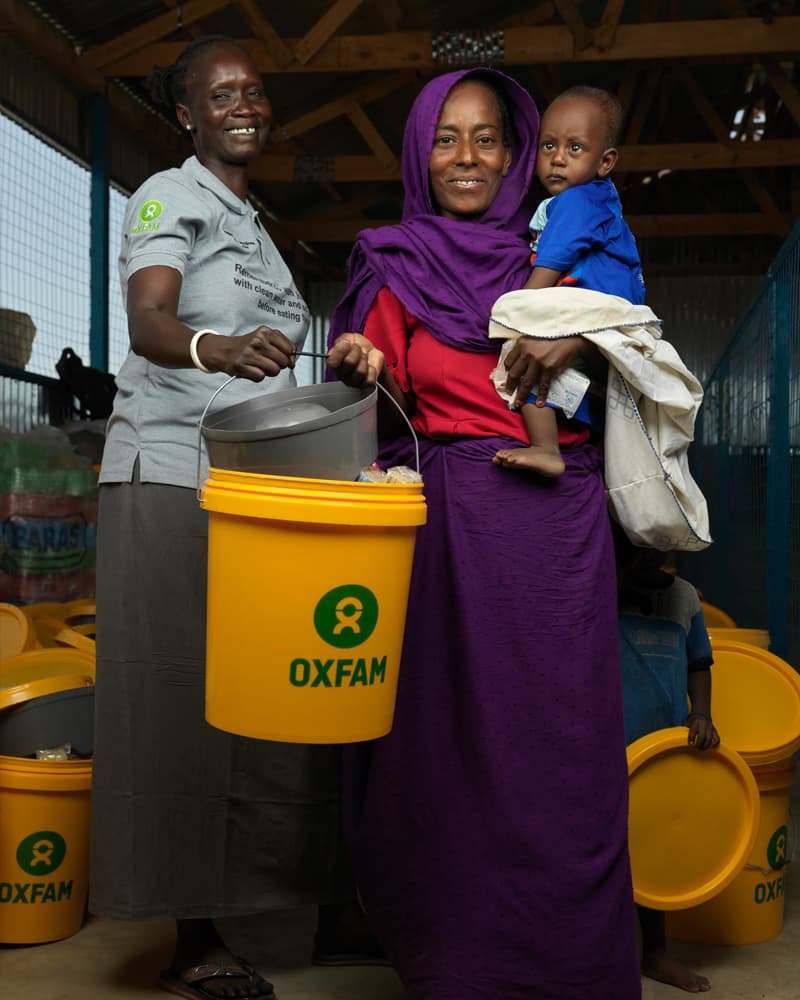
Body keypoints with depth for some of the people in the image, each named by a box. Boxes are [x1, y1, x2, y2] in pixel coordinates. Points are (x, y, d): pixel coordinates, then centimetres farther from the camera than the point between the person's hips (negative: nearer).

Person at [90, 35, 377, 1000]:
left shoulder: (252, 223, 26)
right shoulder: (171, 195, 1)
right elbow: (148, 318, -19)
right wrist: (212, 348, -38)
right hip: (171, 478, -7)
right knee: (177, 694, -6)